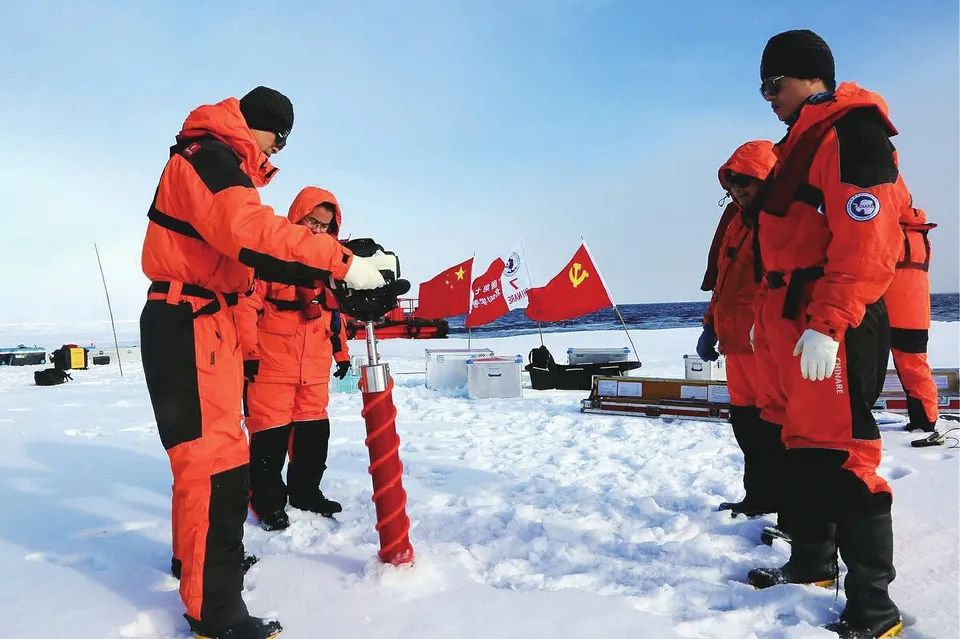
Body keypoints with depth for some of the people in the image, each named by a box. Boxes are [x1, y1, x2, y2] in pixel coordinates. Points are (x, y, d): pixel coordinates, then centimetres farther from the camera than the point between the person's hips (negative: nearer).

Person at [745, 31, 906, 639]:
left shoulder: (851, 132, -10)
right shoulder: (804, 140, 21)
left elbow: (864, 241, -21)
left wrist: (826, 325, -25)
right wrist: (774, 322, 21)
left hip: (834, 326, -10)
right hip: (797, 319, 10)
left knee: (840, 453, -9)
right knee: (805, 444, 16)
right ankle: (812, 563, 31)